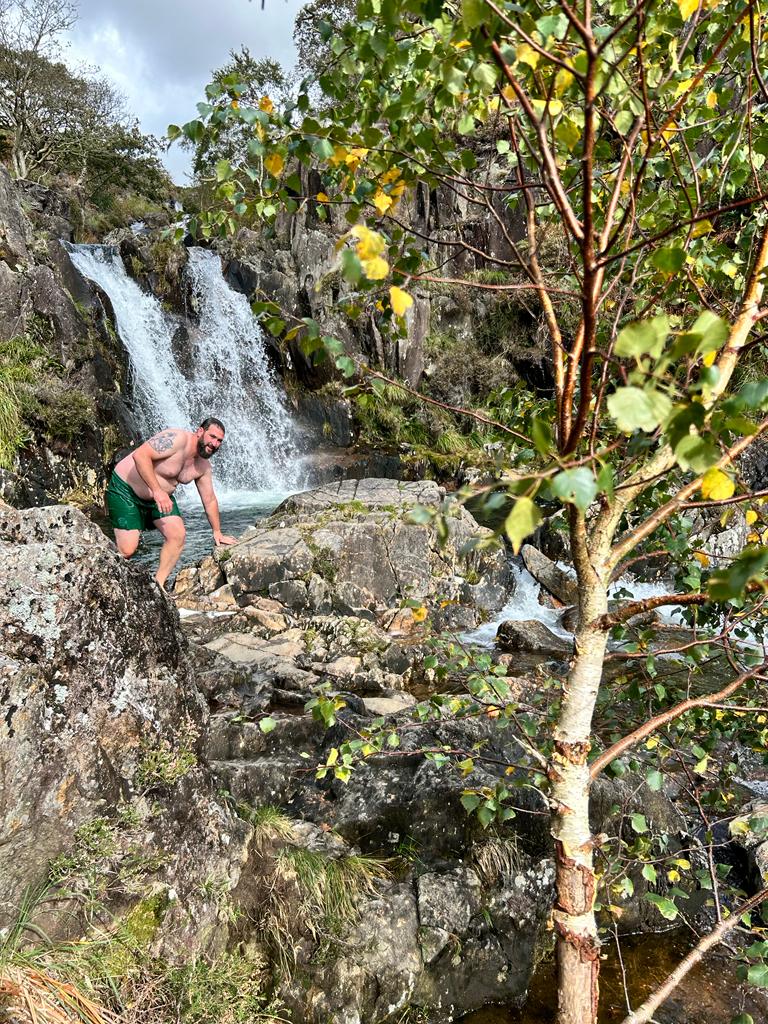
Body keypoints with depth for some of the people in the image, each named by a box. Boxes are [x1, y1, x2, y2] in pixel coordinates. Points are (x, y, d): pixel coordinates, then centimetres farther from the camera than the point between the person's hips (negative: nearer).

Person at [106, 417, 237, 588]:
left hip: (161, 497, 8)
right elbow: (140, 455, -35)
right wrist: (157, 490, -39)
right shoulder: (177, 439, -25)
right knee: (127, 550, -15)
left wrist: (217, 532, 13)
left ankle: (158, 584, 4)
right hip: (125, 488, -8)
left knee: (178, 535, -10)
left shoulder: (203, 466, 0)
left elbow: (209, 499, 10)